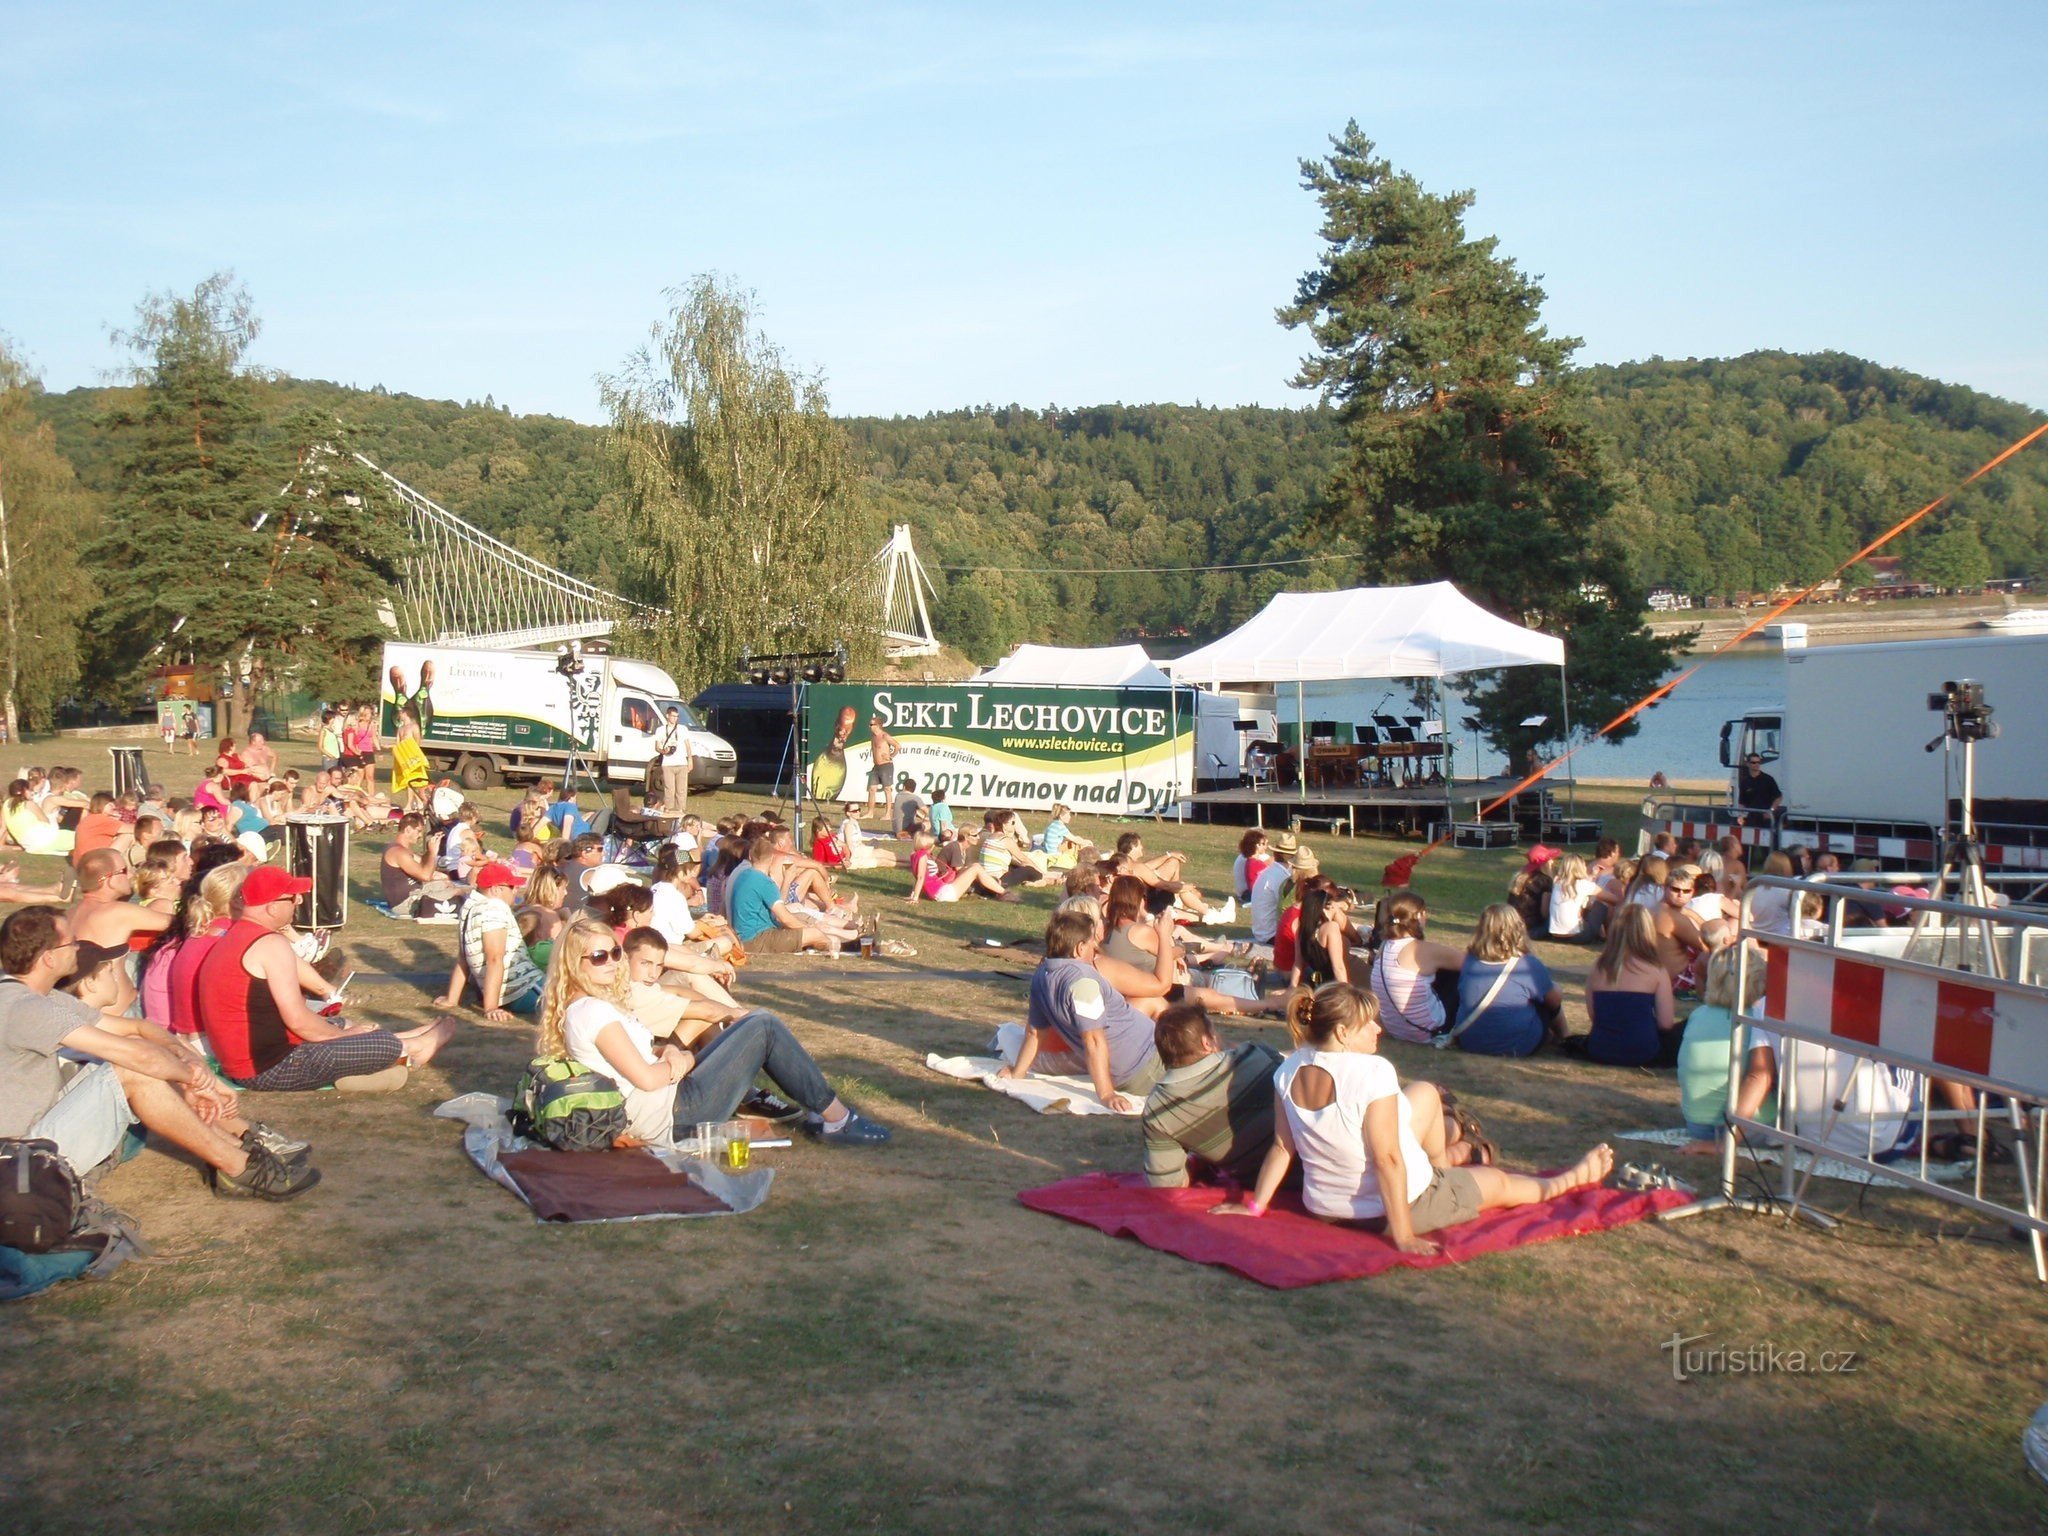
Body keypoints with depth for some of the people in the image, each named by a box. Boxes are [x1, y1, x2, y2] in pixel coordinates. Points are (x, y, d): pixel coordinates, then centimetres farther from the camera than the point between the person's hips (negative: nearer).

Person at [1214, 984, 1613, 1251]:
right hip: (1397, 1205, -6)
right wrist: (1403, 1235, -23)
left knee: (1425, 1092, 21)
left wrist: (1255, 1205, 7)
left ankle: (1440, 1166, 44)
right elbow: (1387, 1159, -28)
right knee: (1498, 1181, 22)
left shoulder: (1289, 1071, -10)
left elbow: (1282, 1146, -4)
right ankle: (1569, 1179, 50)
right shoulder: (1372, 1071, -29)